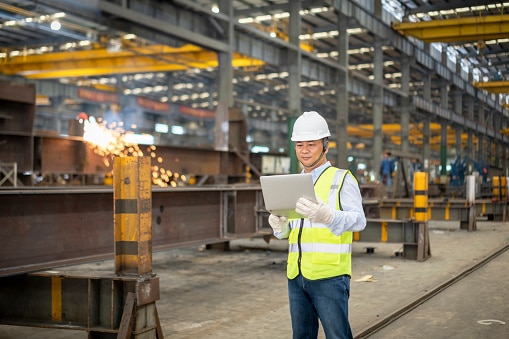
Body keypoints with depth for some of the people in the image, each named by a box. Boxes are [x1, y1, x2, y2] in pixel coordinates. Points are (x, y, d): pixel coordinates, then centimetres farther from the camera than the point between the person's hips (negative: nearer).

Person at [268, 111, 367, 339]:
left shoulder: (342, 179, 0)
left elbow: (359, 221, -12)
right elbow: (287, 232, 17)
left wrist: (327, 216, -32)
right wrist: (279, 225, -7)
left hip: (329, 275, -6)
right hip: (296, 276, 6)